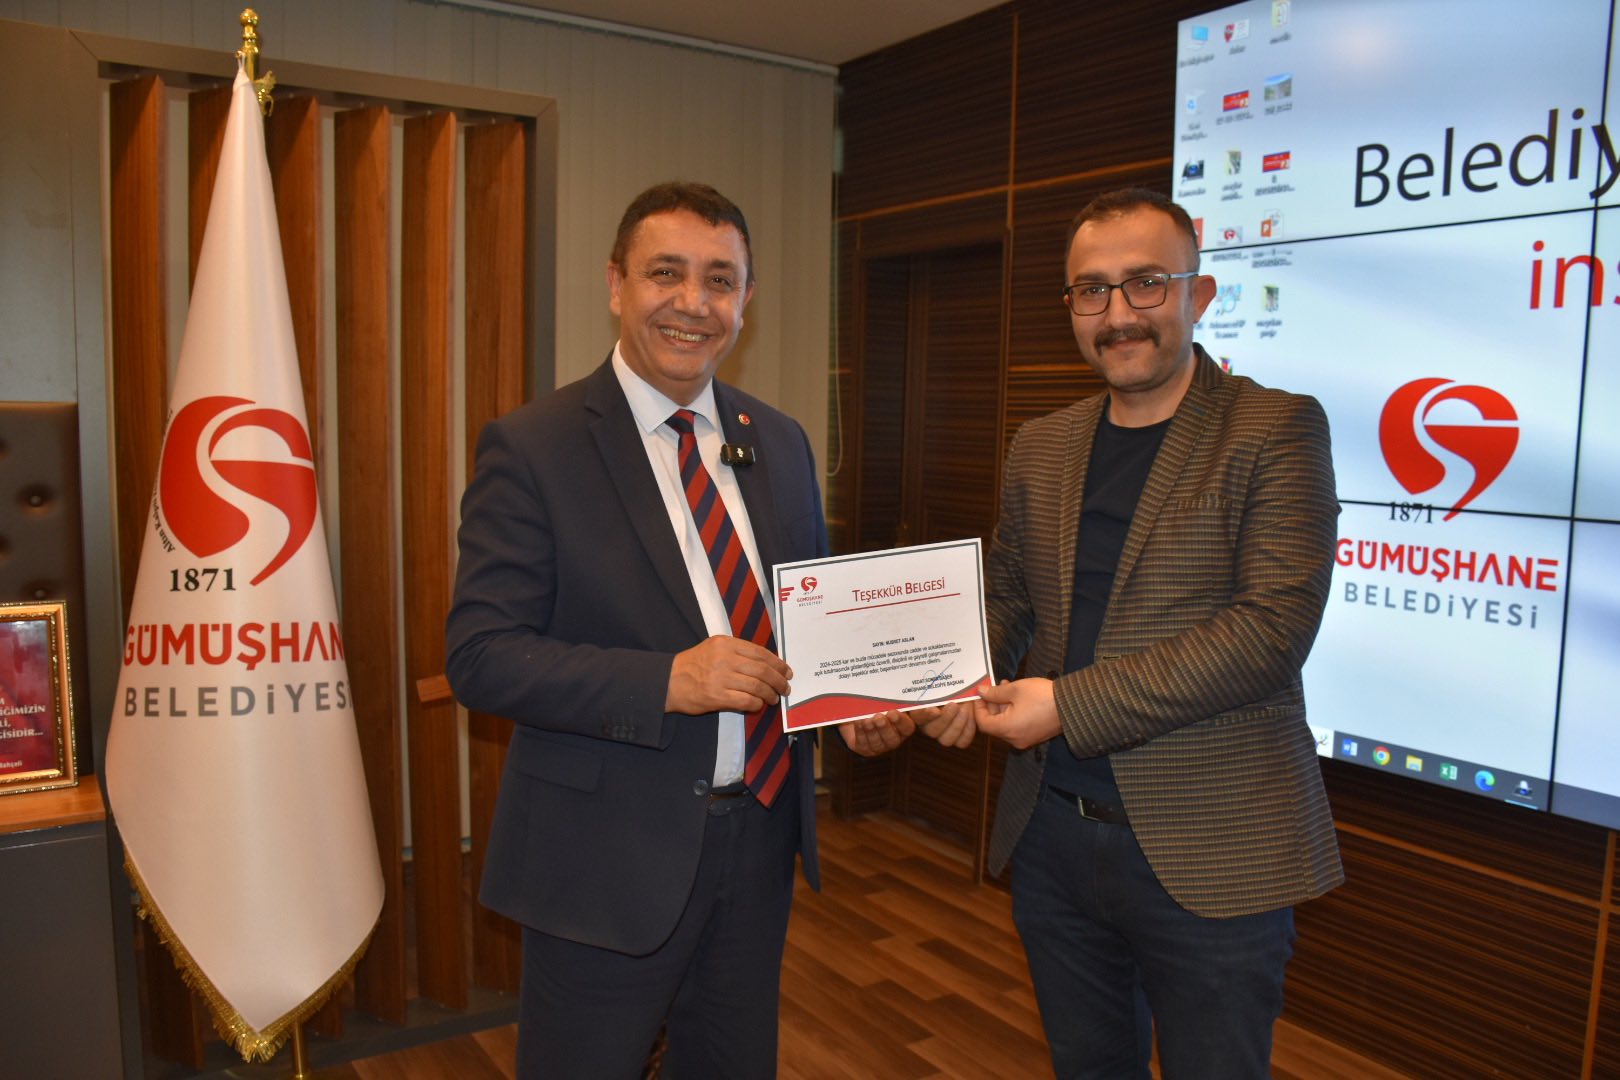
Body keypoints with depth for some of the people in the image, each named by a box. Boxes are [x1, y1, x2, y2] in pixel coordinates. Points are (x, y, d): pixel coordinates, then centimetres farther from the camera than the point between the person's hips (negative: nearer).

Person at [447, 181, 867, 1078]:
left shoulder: (778, 441, 6)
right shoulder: (530, 447, -12)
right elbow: (479, 656, -17)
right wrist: (667, 681, -27)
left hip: (761, 832, 6)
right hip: (610, 855, -5)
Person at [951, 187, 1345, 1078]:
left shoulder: (1276, 430, -8)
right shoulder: (1038, 449, 8)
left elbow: (1273, 623, -18)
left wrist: (1070, 705, -21)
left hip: (1206, 856, -4)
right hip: (1051, 833, 5)